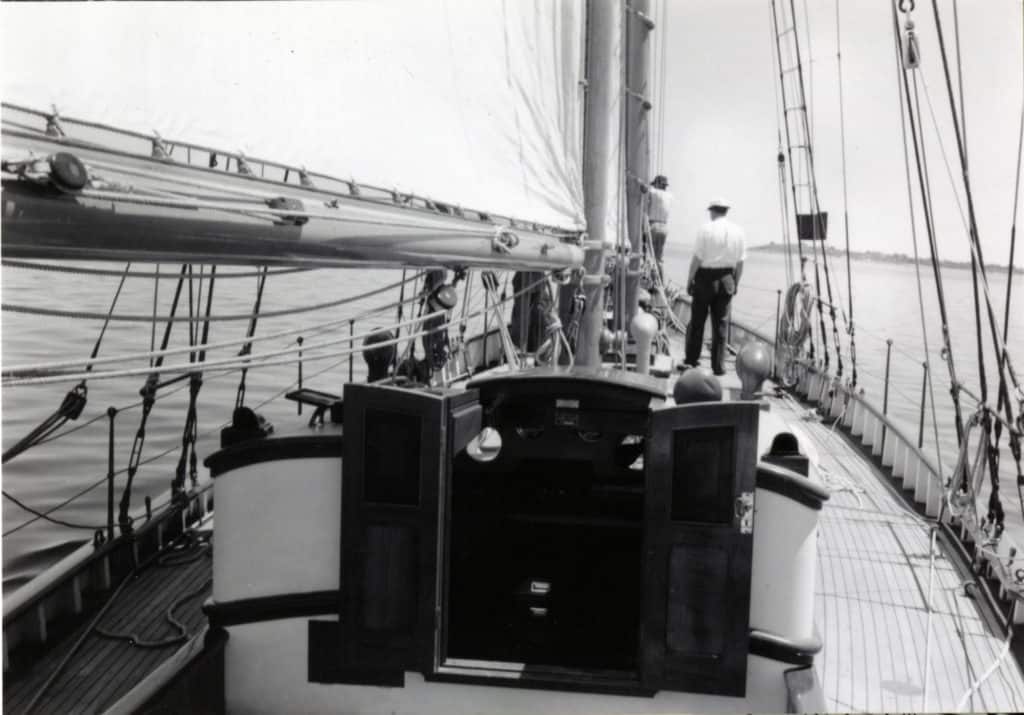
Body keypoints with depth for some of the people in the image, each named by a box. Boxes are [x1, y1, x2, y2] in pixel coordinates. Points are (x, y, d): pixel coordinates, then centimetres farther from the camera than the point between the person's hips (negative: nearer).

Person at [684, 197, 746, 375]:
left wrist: (689, 280, 0)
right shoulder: (738, 232, 3)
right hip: (726, 280, 3)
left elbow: (697, 258, -9)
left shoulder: (706, 229, -9)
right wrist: (735, 284, 15)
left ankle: (692, 359, 18)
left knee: (697, 320, 9)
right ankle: (718, 365, 8)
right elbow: (740, 262, 5)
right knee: (720, 322, 8)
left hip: (705, 277, -3)